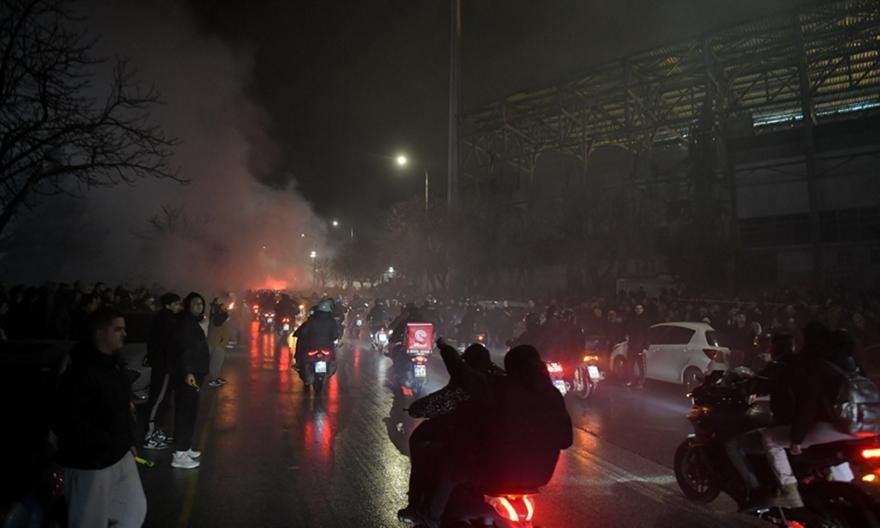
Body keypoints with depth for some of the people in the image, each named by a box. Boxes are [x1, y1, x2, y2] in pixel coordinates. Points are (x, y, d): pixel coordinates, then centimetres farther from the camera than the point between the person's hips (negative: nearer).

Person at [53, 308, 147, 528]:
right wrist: (107, 441, -21)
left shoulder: (113, 362, 6)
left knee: (135, 510, 19)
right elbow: (67, 423, -26)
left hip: (120, 455, 9)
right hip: (90, 462, -9)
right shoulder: (80, 372, -23)